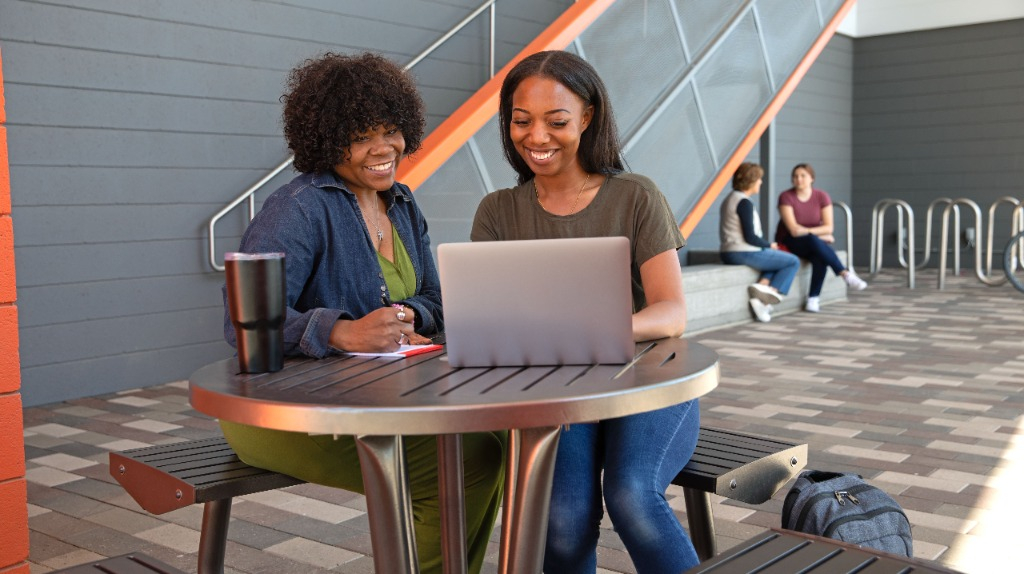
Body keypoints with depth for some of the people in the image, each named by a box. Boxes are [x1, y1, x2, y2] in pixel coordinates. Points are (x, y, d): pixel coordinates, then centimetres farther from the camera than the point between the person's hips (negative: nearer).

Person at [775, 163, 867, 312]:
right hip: (788, 243, -3)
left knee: (820, 257, -33)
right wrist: (819, 235, -13)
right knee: (814, 241, -36)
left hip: (813, 243, 3)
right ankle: (846, 274, -33)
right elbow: (793, 229, -18)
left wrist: (805, 231, -18)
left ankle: (813, 298, -26)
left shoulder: (822, 197, -2)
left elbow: (828, 228, -7)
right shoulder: (786, 197, -11)